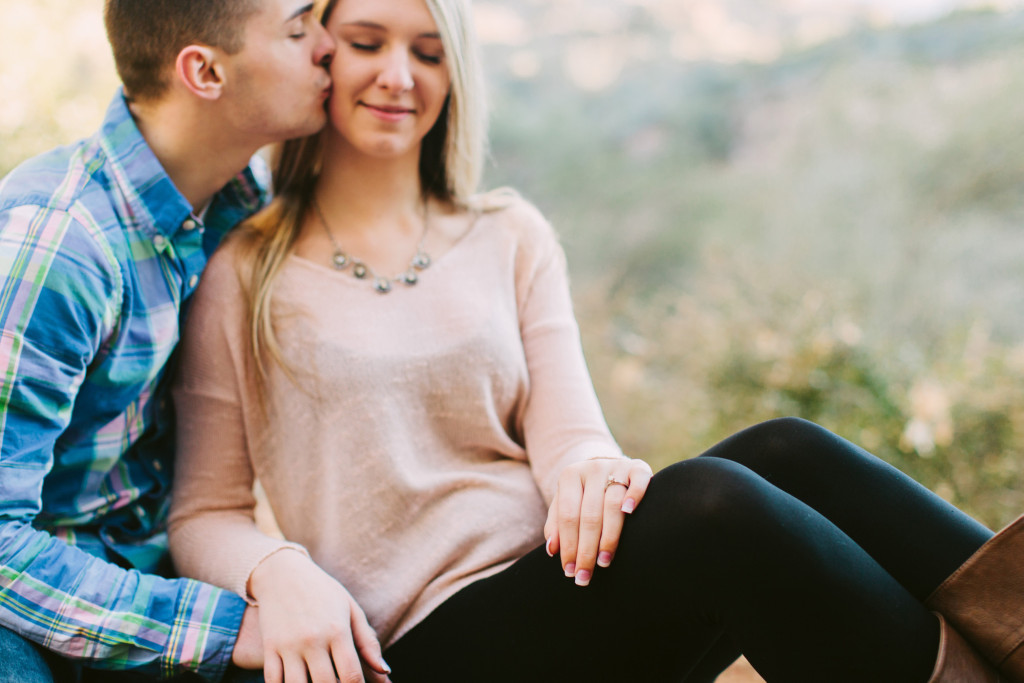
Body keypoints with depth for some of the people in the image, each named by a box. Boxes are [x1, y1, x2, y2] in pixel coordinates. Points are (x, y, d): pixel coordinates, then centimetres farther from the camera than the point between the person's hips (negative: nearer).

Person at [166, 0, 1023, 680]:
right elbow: (204, 515, 5)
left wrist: (591, 469, -21)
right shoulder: (242, 278, 5)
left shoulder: (511, 237, 14)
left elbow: (566, 432, 4)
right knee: (715, 502, -31)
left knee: (783, 453, -25)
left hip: (559, 583, 4)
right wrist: (276, 572, -18)